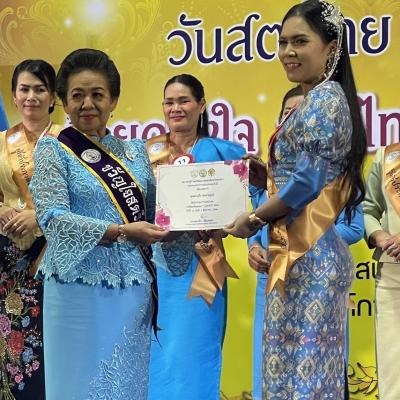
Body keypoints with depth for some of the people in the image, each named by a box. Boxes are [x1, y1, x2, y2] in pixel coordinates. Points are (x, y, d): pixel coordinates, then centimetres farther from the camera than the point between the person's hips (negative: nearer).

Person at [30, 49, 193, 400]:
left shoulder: (135, 152, 12)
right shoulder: (53, 150, -1)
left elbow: (152, 213, 13)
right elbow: (53, 219, -13)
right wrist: (122, 232, -22)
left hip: (134, 289, 4)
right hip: (80, 289, -4)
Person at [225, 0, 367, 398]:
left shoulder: (323, 98, -11)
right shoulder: (324, 98, 18)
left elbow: (308, 183, -18)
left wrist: (255, 218, -6)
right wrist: (266, 177, 8)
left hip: (307, 254, -10)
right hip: (312, 250, 10)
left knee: (299, 365, -4)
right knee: (311, 363, 13)